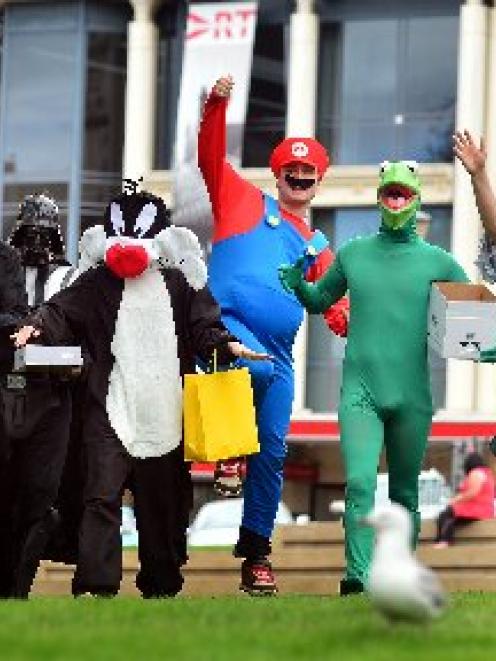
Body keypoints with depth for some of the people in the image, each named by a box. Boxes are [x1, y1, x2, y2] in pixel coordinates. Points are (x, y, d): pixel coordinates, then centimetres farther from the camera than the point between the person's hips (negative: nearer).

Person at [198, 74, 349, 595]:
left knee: (273, 451, 1)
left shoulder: (317, 248, 25)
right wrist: (216, 106, -13)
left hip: (279, 352, 5)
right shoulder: (244, 202, 15)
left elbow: (335, 307, 18)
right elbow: (211, 157, 3)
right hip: (226, 323, -5)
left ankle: (255, 549, 11)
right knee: (258, 368, -38)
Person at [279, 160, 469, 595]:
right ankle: (358, 577, -25)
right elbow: (319, 301, 24)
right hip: (360, 391, 0)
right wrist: (296, 283, 3)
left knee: (405, 493, 9)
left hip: (411, 396, 0)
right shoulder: (352, 254, 9)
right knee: (359, 483, -18)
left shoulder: (437, 261, 4)